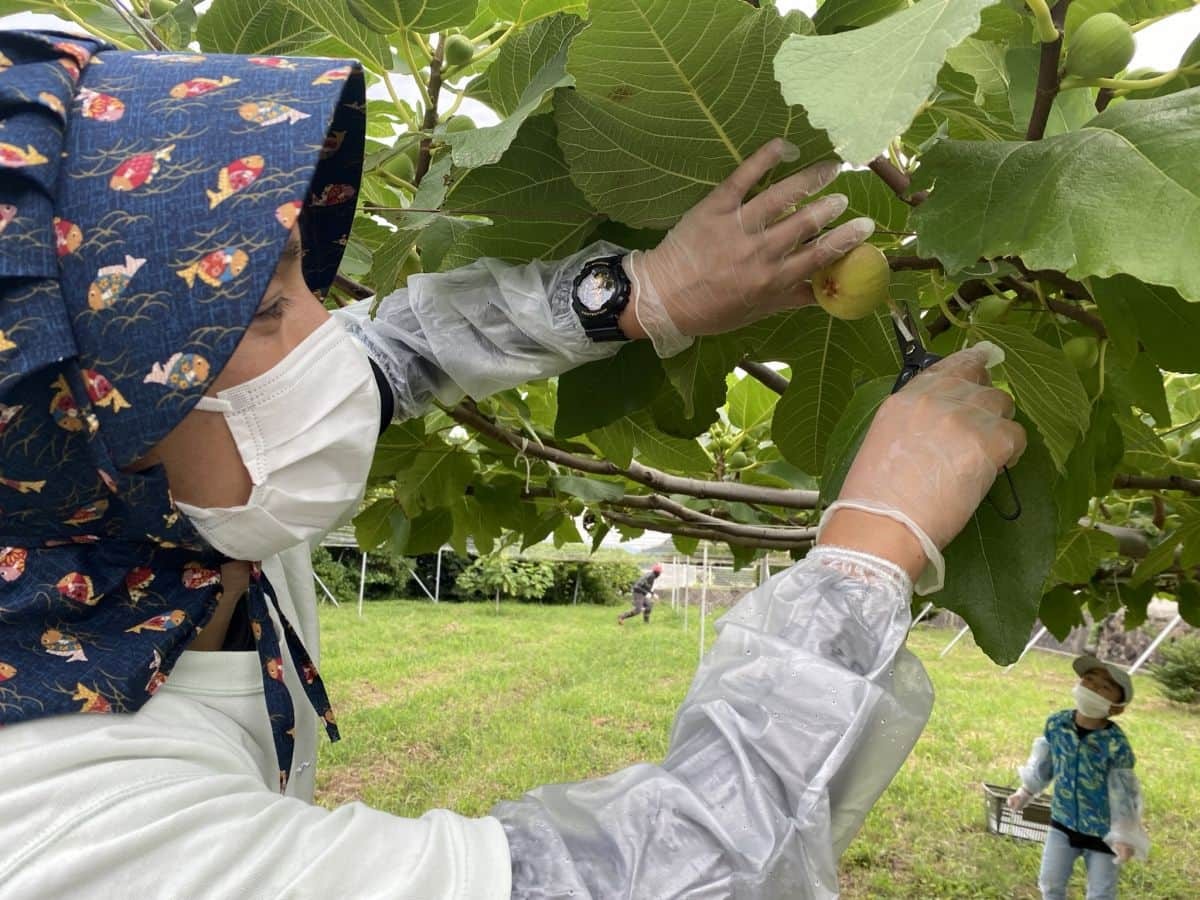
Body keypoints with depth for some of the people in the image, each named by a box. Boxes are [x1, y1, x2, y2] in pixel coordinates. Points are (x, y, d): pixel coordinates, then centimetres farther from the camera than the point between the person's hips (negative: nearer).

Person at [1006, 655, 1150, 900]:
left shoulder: (1116, 744, -28)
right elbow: (1045, 759, 3)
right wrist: (1026, 791, 13)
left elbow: (1123, 792, -20)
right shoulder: (1056, 723, -15)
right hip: (1063, 823, 4)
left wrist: (1124, 837, -17)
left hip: (1102, 832, -3)